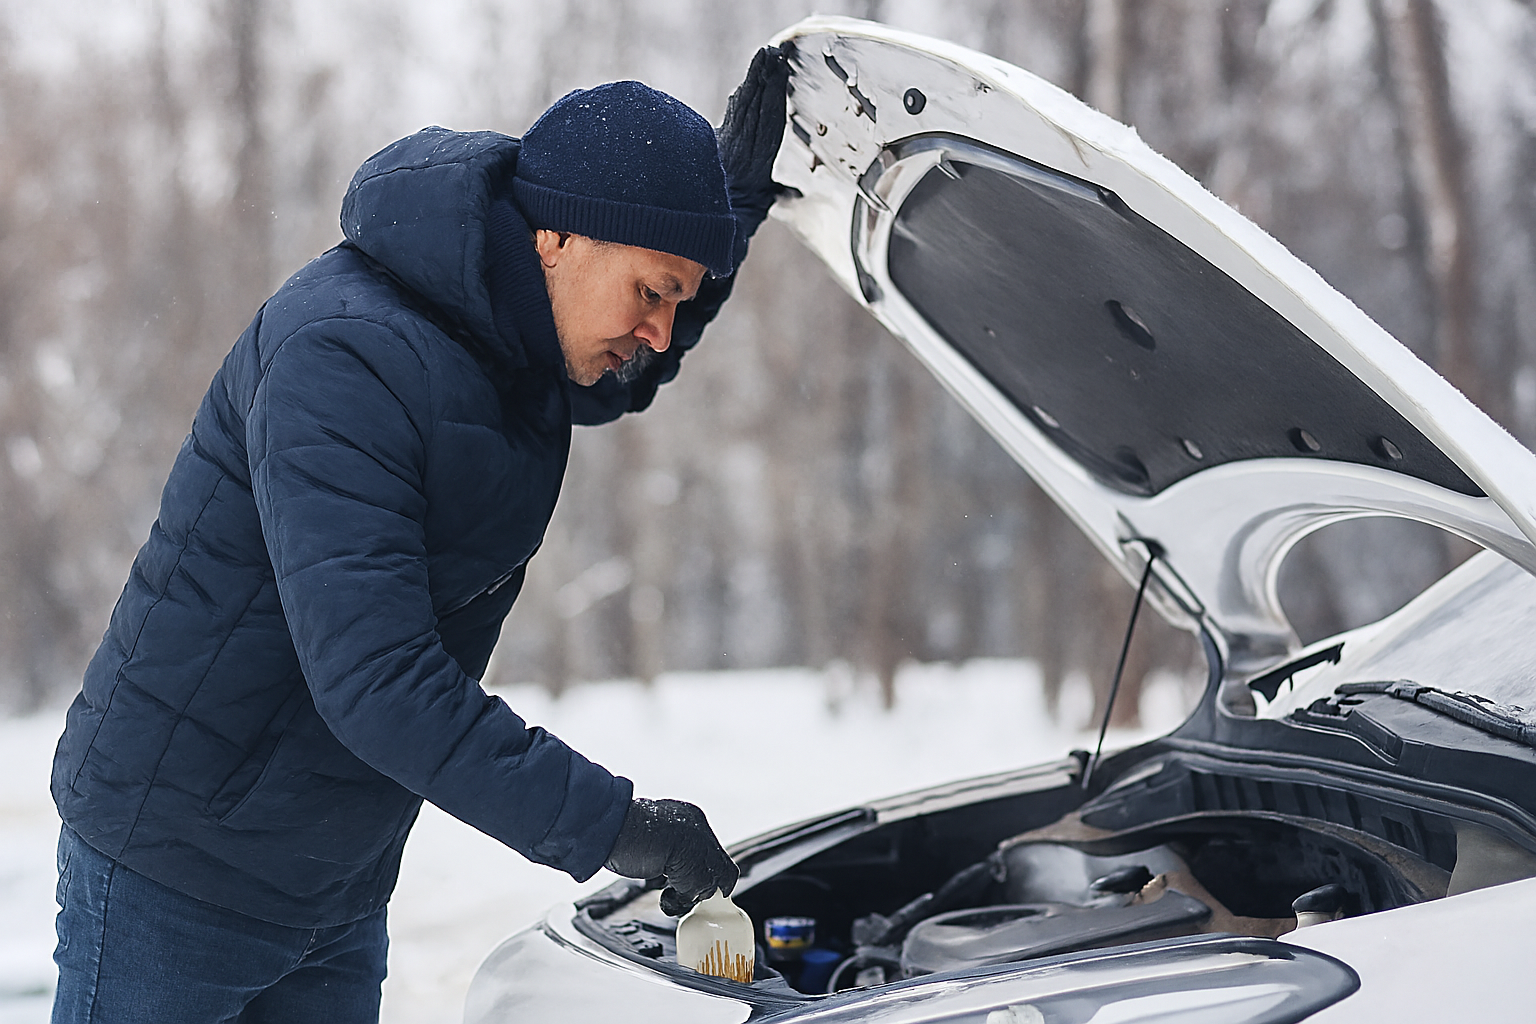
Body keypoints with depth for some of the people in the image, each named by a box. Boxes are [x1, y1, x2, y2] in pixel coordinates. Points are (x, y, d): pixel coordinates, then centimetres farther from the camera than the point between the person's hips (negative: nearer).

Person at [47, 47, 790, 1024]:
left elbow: (614, 381, 27)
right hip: (176, 873, -8)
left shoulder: (516, 339, 1)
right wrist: (605, 822, -32)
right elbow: (374, 679, -33)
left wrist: (733, 195, 10)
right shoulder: (345, 355, -26)